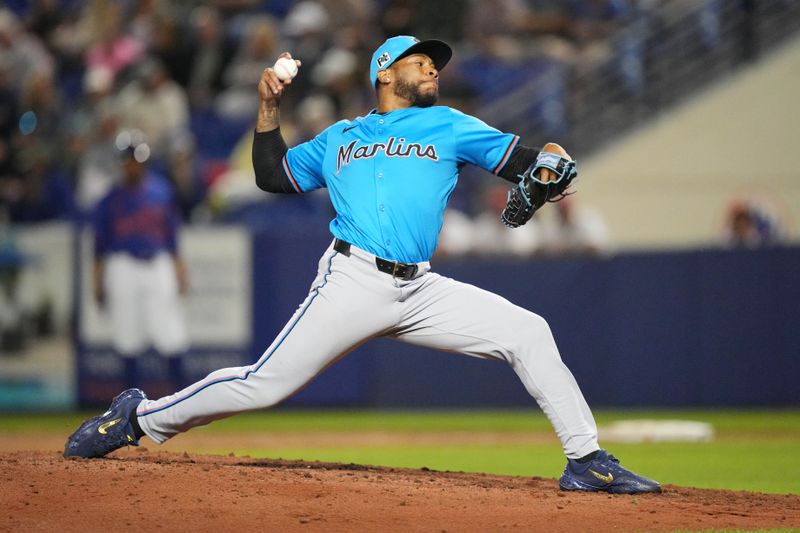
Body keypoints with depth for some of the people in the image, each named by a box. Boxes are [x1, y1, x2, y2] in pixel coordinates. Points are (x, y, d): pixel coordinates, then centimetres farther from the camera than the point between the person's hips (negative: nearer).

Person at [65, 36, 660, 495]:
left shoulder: (448, 125, 19)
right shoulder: (339, 137, 21)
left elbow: (516, 158, 11)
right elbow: (273, 175, 25)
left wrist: (548, 161, -11)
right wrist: (269, 109, 15)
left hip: (421, 291, 2)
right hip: (353, 284, -2)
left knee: (528, 333, -11)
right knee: (265, 383, -10)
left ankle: (587, 459, -6)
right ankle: (140, 417, 6)